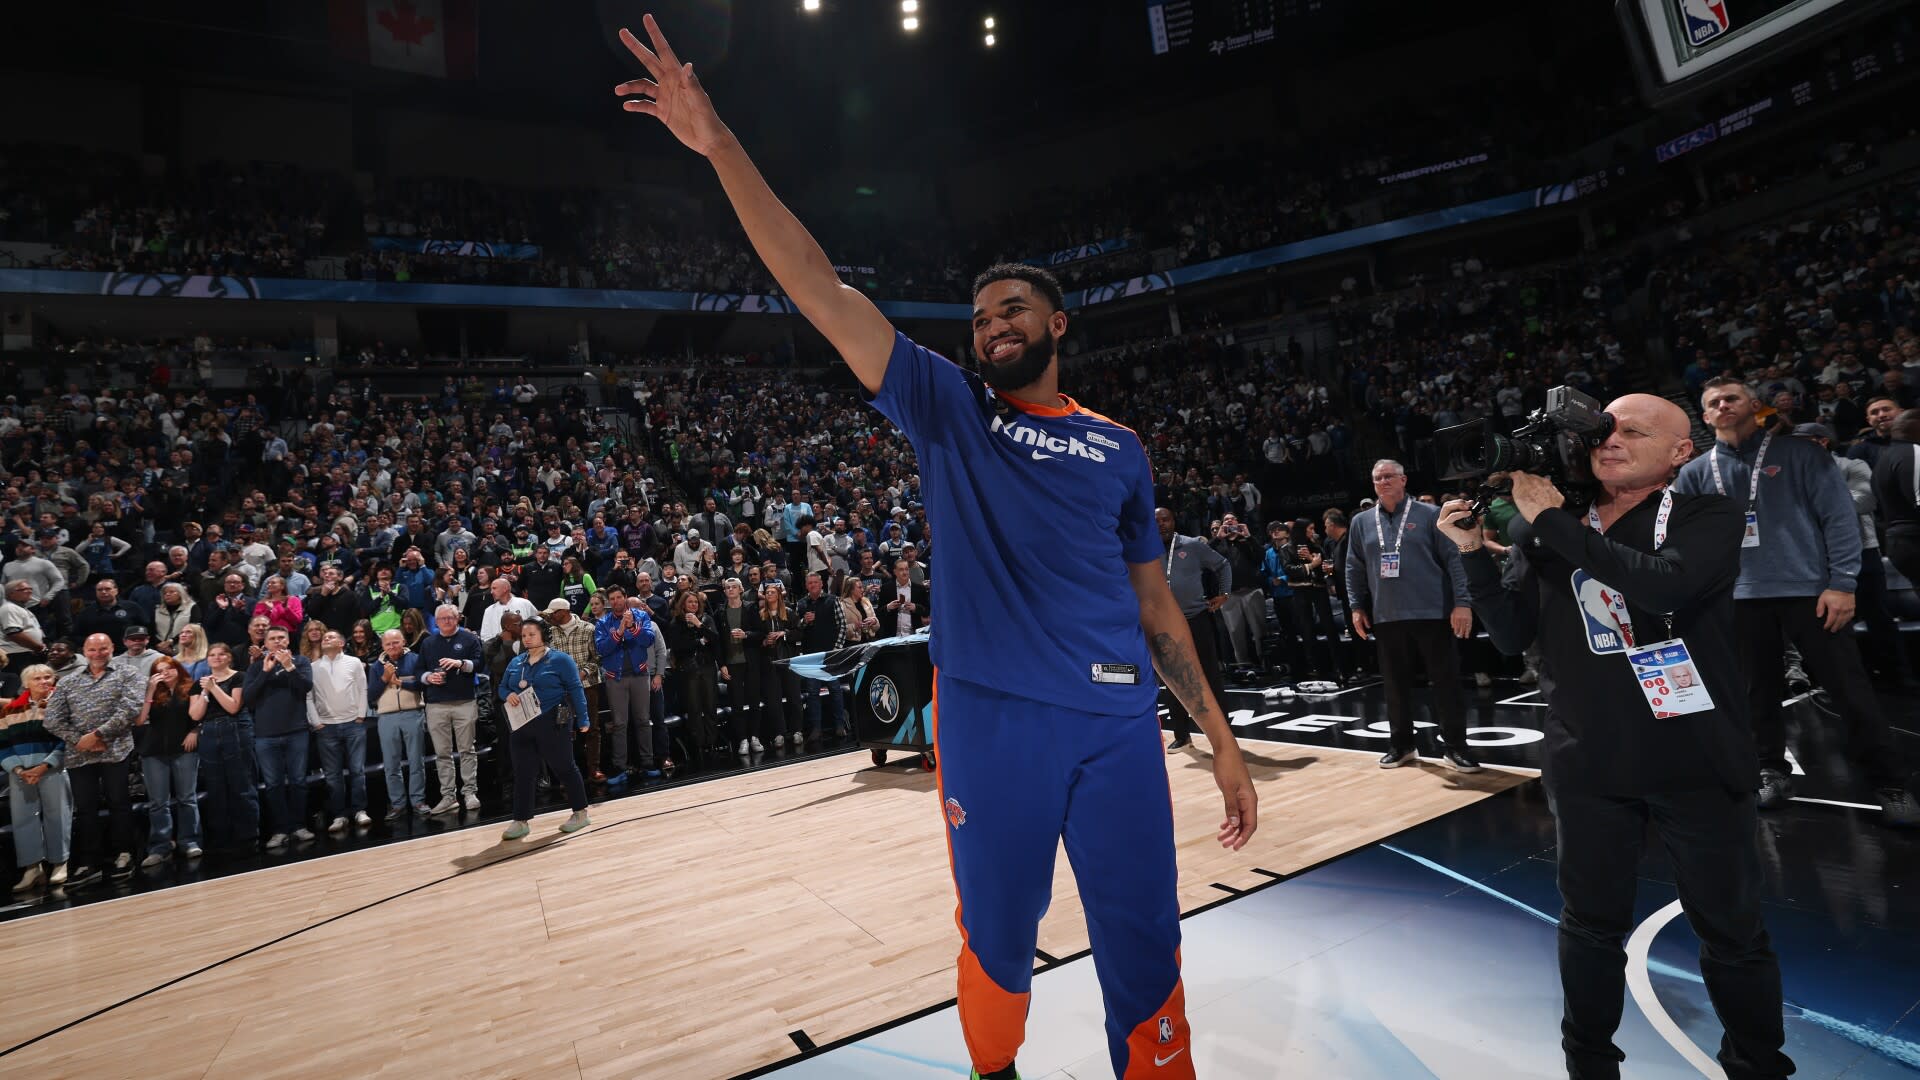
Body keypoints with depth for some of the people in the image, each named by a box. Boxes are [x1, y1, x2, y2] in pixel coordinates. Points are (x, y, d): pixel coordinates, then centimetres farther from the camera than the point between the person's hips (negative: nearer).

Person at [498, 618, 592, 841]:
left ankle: (580, 813, 17)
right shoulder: (515, 663, 12)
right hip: (522, 725, 6)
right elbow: (502, 687, 19)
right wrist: (508, 695, -6)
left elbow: (575, 689, -8)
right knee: (522, 773, 6)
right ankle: (521, 821, 15)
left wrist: (582, 720, -12)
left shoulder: (560, 659, -6)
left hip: (551, 724, -5)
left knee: (564, 768, 3)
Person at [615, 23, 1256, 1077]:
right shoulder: (948, 410, 6)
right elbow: (823, 291, -2)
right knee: (997, 941, 15)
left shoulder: (1118, 448, 11)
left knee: (1145, 948, 8)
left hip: (1117, 724, 1)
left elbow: (1153, 602, 13)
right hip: (988, 719, -1)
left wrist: (1221, 737, 9)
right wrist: (722, 148, -8)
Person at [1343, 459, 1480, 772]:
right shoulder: (1362, 522, 10)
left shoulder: (1429, 515, 0)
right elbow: (1354, 569, 13)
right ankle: (1401, 744, 22)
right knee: (1395, 683, 10)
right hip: (1386, 617, 3)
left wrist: (1462, 602, -11)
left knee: (1446, 680, 2)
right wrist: (1356, 607, 6)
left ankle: (1455, 745, 13)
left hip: (1432, 613, -3)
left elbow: (1454, 558, -4)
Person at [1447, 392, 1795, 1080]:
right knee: (1592, 923, 15)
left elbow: (1665, 585, -26)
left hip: (1697, 762, -2)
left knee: (1732, 931, 14)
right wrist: (1473, 553, -11)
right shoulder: (1544, 527, 3)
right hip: (1587, 764, 2)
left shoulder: (1708, 516, -4)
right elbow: (1512, 637, 1)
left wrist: (1553, 521, -21)